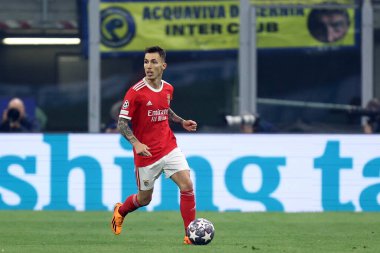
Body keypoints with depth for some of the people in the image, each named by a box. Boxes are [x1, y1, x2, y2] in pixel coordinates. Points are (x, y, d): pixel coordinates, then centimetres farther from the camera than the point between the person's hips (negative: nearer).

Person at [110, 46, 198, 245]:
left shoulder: (168, 89, 3)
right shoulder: (136, 92, -15)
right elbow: (122, 123, -14)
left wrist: (182, 122, 8)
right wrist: (136, 143, -28)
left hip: (169, 148, 4)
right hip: (146, 153, -4)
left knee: (187, 186, -13)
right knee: (144, 199, 10)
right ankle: (120, 210, 45)